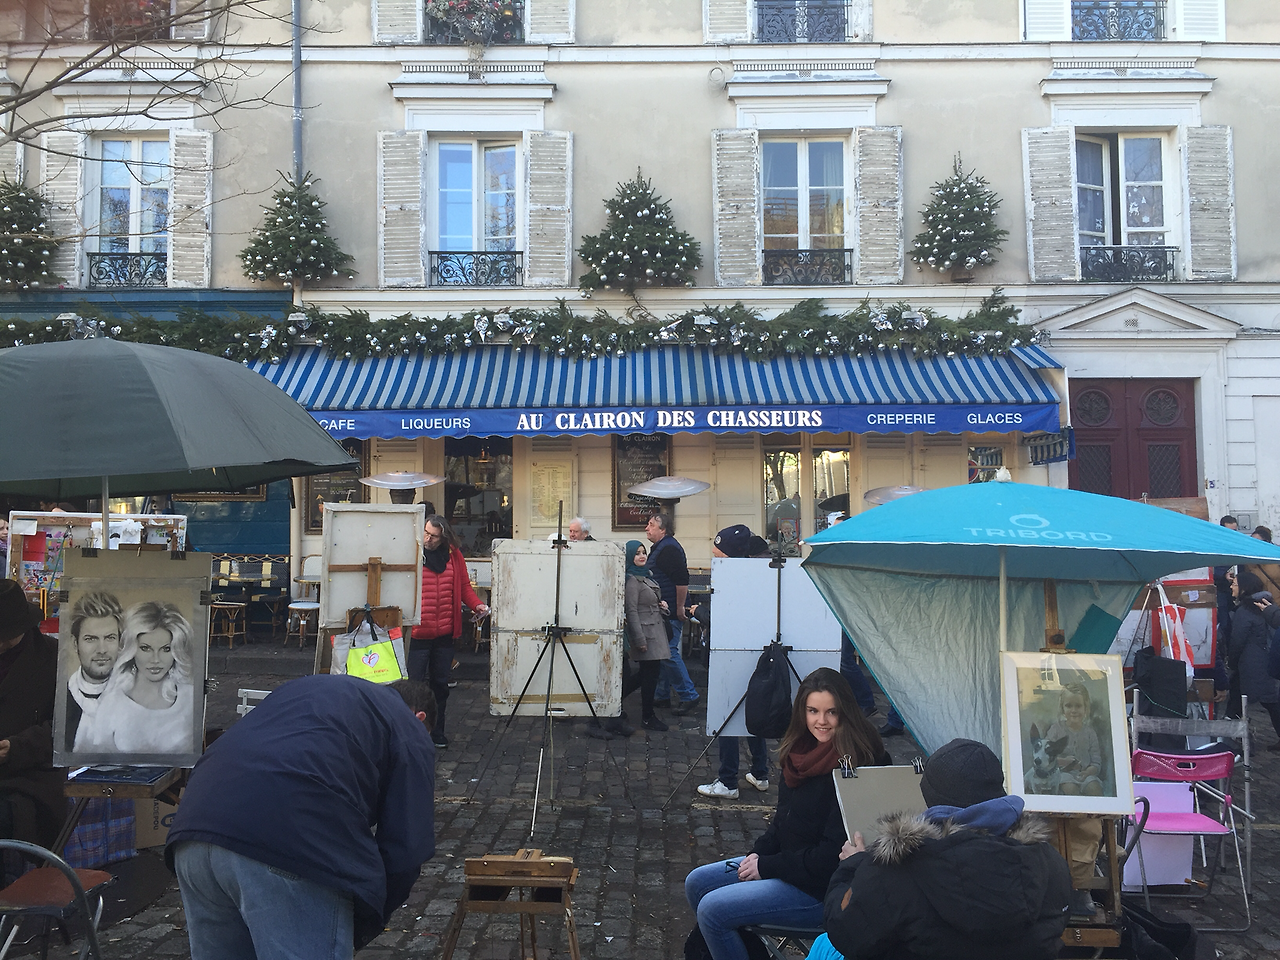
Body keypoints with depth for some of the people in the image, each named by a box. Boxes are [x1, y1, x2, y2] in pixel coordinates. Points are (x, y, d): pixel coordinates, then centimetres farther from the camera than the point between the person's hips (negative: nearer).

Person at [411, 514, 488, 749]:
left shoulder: (454, 555, 5)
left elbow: (464, 586, 11)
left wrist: (476, 605, -7)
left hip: (445, 633, 4)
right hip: (417, 633, -4)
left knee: (440, 684, 14)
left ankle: (437, 732, 27)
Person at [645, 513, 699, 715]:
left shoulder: (669, 549, -17)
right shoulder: (659, 548, 18)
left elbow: (682, 580, -24)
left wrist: (680, 607, -22)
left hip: (671, 613, -11)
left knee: (669, 653, -10)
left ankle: (688, 696, -3)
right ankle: (662, 695, 21)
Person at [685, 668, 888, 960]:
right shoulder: (804, 751, 4)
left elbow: (834, 854, -23)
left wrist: (767, 866, -15)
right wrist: (758, 854, 0)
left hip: (821, 889, -10)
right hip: (789, 861, 10)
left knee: (712, 909, -16)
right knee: (697, 883, 11)